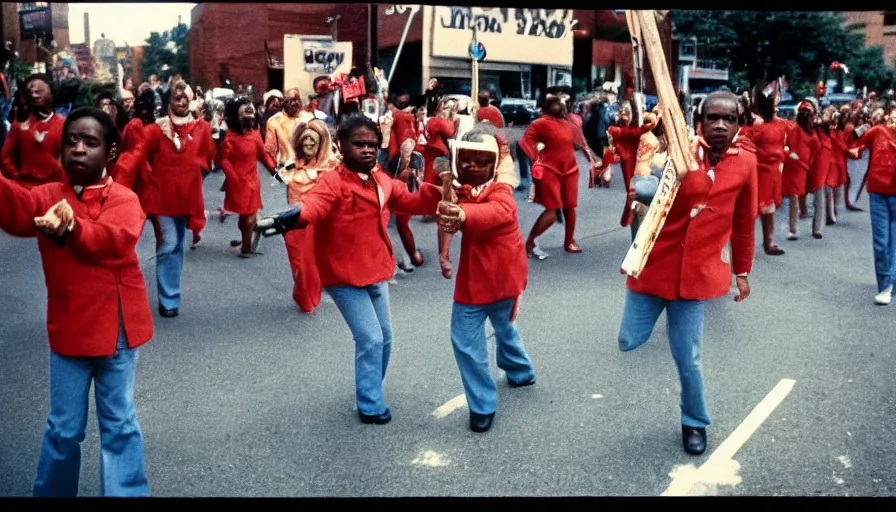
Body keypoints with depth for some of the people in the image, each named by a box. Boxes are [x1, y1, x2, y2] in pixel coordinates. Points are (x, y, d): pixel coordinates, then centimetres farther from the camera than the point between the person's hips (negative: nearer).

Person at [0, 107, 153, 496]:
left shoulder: (123, 199, -5)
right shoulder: (49, 196, 4)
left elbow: (116, 238, -27)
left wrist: (71, 229, -47)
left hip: (114, 328, -2)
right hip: (68, 329, 2)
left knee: (118, 425, 10)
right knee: (64, 427, 13)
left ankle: (126, 493, 24)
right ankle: (53, 491, 33)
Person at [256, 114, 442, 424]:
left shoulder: (383, 182, 5)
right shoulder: (333, 182, -19)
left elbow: (410, 201, 15)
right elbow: (314, 205, -38)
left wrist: (435, 193, -6)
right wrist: (294, 216, -62)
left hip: (376, 272, 8)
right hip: (345, 276, -8)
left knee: (384, 337, 17)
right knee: (370, 339, -8)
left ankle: (371, 391, 39)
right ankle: (371, 406, 8)